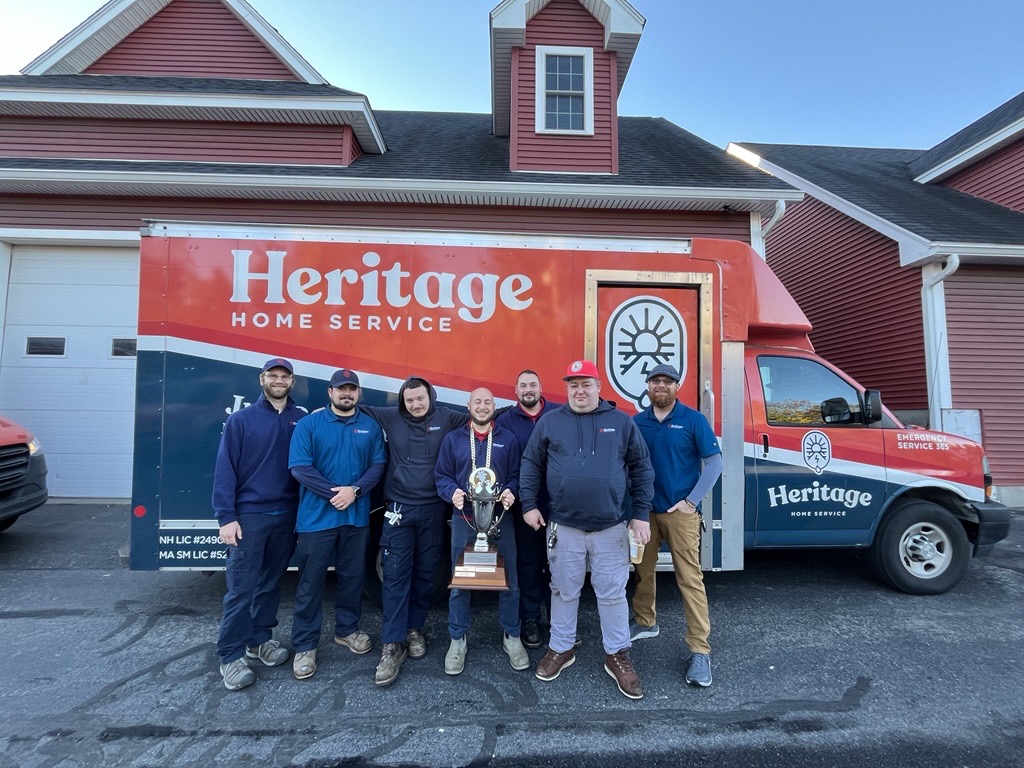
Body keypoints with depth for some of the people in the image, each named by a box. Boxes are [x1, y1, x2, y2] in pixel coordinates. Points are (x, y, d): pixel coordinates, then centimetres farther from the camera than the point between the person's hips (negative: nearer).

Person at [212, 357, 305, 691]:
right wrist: (226, 516, -11)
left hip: (287, 515, 3)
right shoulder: (240, 420, -2)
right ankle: (231, 656, 14)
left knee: (271, 583, 14)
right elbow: (225, 470, -5)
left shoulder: (302, 420, 4)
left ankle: (260, 638, 31)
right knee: (241, 588, 0)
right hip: (249, 515, -3)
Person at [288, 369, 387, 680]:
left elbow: (378, 465, 0)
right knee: (310, 581, 5)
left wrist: (354, 491, -16)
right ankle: (304, 646, 19)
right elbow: (299, 468, -11)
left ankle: (347, 629, 34)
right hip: (316, 516, -3)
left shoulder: (371, 426, 5)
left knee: (352, 576, 15)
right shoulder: (309, 424, -4)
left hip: (357, 516, 3)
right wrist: (334, 492, -18)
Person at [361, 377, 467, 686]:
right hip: (399, 509, 0)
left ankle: (414, 629, 30)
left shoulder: (447, 418, 1)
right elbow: (359, 409, 9)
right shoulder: (390, 417, 2)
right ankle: (392, 646, 5)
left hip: (433, 510, 1)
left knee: (425, 574, 11)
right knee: (395, 575, -3)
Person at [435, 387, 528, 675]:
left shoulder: (508, 439, 6)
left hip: (500, 518, 0)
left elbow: (516, 475, 4)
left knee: (509, 580, 8)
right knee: (459, 581, 9)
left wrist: (510, 491, -15)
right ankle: (457, 639, 26)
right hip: (463, 518, 0)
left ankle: (512, 637, 27)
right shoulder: (453, 439, 5)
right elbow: (441, 475, 3)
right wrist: (452, 492, -15)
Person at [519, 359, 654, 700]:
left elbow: (641, 469, 3)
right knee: (564, 591, 15)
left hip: (611, 527, 0)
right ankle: (561, 648, 34)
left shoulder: (622, 423, 1)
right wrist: (529, 505, 0)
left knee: (613, 593, 10)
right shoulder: (550, 422, 1)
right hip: (563, 527, 1)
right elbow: (531, 465, 5)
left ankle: (617, 655, 29)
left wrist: (641, 514, -1)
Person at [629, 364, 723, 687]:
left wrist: (690, 501, -11)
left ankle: (700, 650, 8)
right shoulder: (637, 422, 3)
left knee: (690, 578, -1)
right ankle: (645, 622, 36)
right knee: (643, 570, 15)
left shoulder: (693, 420, -5)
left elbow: (714, 463, -6)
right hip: (644, 510, 4)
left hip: (680, 513, -4)